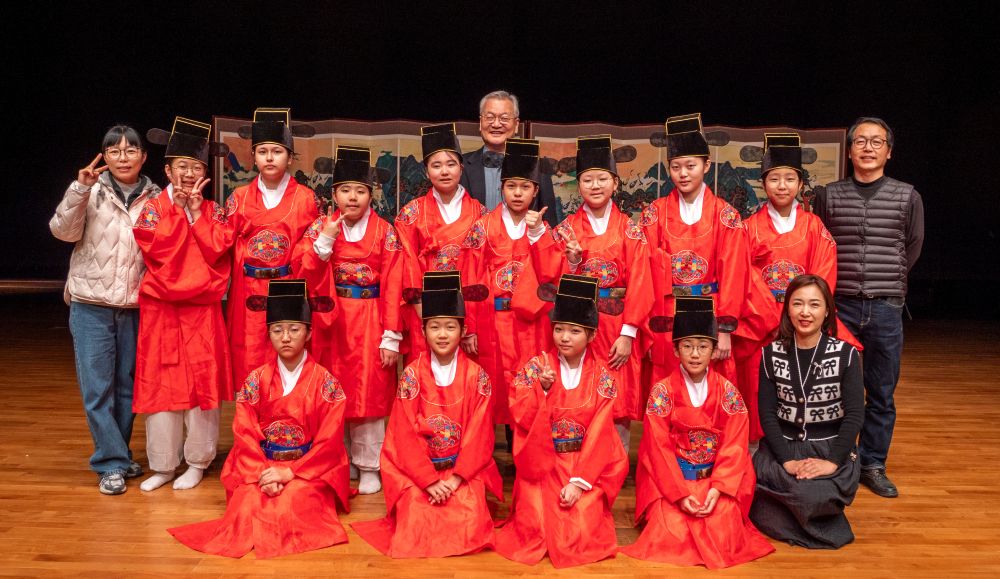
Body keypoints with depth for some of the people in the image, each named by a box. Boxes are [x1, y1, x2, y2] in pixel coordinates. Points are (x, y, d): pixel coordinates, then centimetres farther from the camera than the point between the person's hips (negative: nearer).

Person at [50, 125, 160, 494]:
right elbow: (63, 231, -15)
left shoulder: (155, 198, 4)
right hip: (91, 305, -2)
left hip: (135, 307, 2)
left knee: (127, 386, 12)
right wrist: (80, 189, -24)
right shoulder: (91, 192, -1)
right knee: (98, 388, 0)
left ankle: (117, 458, 27)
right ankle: (112, 463, 11)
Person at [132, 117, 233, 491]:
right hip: (160, 311, 0)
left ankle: (197, 462, 16)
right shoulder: (154, 208, 4)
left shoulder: (211, 211, 8)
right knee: (161, 386, 4)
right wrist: (179, 208, -10)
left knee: (202, 384, 2)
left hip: (202, 311, 0)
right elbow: (157, 248, -12)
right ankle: (163, 465, 16)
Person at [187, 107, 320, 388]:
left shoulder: (305, 198, 2)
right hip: (247, 298, 1)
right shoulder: (240, 197, 5)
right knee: (247, 370, 5)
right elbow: (217, 244, -2)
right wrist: (196, 212, -11)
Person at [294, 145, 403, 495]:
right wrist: (324, 240, -18)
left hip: (369, 323, -2)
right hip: (331, 321, 2)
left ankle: (368, 466, 15)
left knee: (370, 391, 1)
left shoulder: (385, 233, -3)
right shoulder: (320, 227, 3)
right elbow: (302, 273, -6)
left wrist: (391, 336, -10)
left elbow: (392, 287, -6)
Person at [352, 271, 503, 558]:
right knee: (418, 520, -19)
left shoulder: (477, 375, -3)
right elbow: (405, 434, -6)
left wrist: (456, 478, -14)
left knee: (468, 521, -18)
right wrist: (429, 479, -15)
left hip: (465, 470, 0)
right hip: (417, 470, 0)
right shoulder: (411, 375, -4)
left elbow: (479, 433, -5)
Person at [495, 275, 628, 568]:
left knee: (582, 529, -14)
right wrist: (541, 388, -26)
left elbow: (599, 435, -7)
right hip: (542, 462, 0)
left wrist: (580, 481, -14)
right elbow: (520, 418, -11)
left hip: (586, 462, 0)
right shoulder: (536, 367, -4)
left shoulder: (602, 377, -4)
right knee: (538, 523, -14)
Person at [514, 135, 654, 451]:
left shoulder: (630, 230, 2)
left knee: (619, 402, 2)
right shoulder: (565, 230, 5)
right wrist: (572, 262, -17)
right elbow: (555, 283, 2)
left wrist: (627, 334, -10)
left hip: (617, 328, -1)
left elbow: (638, 284, -3)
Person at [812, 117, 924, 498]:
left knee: (882, 394, 8)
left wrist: (885, 282, 14)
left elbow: (913, 249, 12)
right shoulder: (829, 196, 3)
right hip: (840, 306, 0)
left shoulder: (907, 197, 2)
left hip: (886, 309, 0)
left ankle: (873, 465, 21)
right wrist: (845, 282, 7)